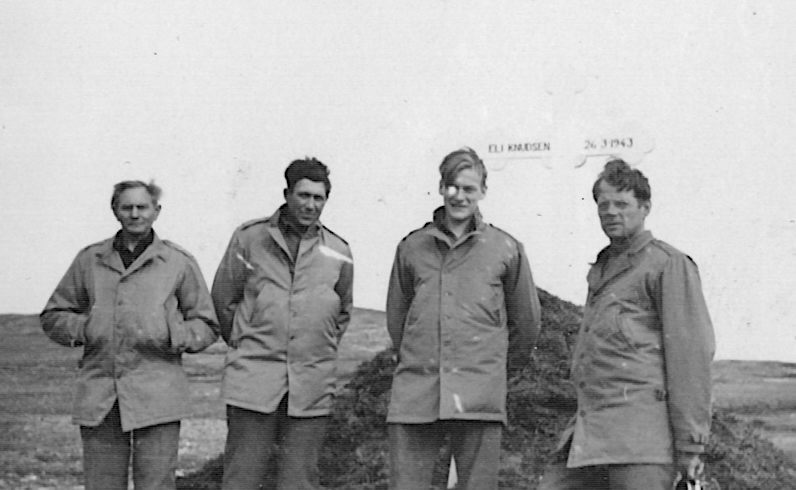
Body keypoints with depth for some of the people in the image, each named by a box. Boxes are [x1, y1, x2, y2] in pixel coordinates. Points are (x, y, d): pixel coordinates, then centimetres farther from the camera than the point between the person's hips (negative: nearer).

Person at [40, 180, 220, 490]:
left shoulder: (179, 263, 6)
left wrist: (173, 337, -10)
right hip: (99, 396, 2)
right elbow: (53, 316, 18)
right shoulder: (90, 260, 12)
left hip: (158, 396, -2)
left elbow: (206, 325, 10)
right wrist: (82, 329, -2)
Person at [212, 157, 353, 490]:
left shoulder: (338, 252, 8)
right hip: (253, 382, -2)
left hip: (311, 388, 2)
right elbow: (223, 298, 9)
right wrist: (243, 345, 10)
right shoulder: (249, 238, 1)